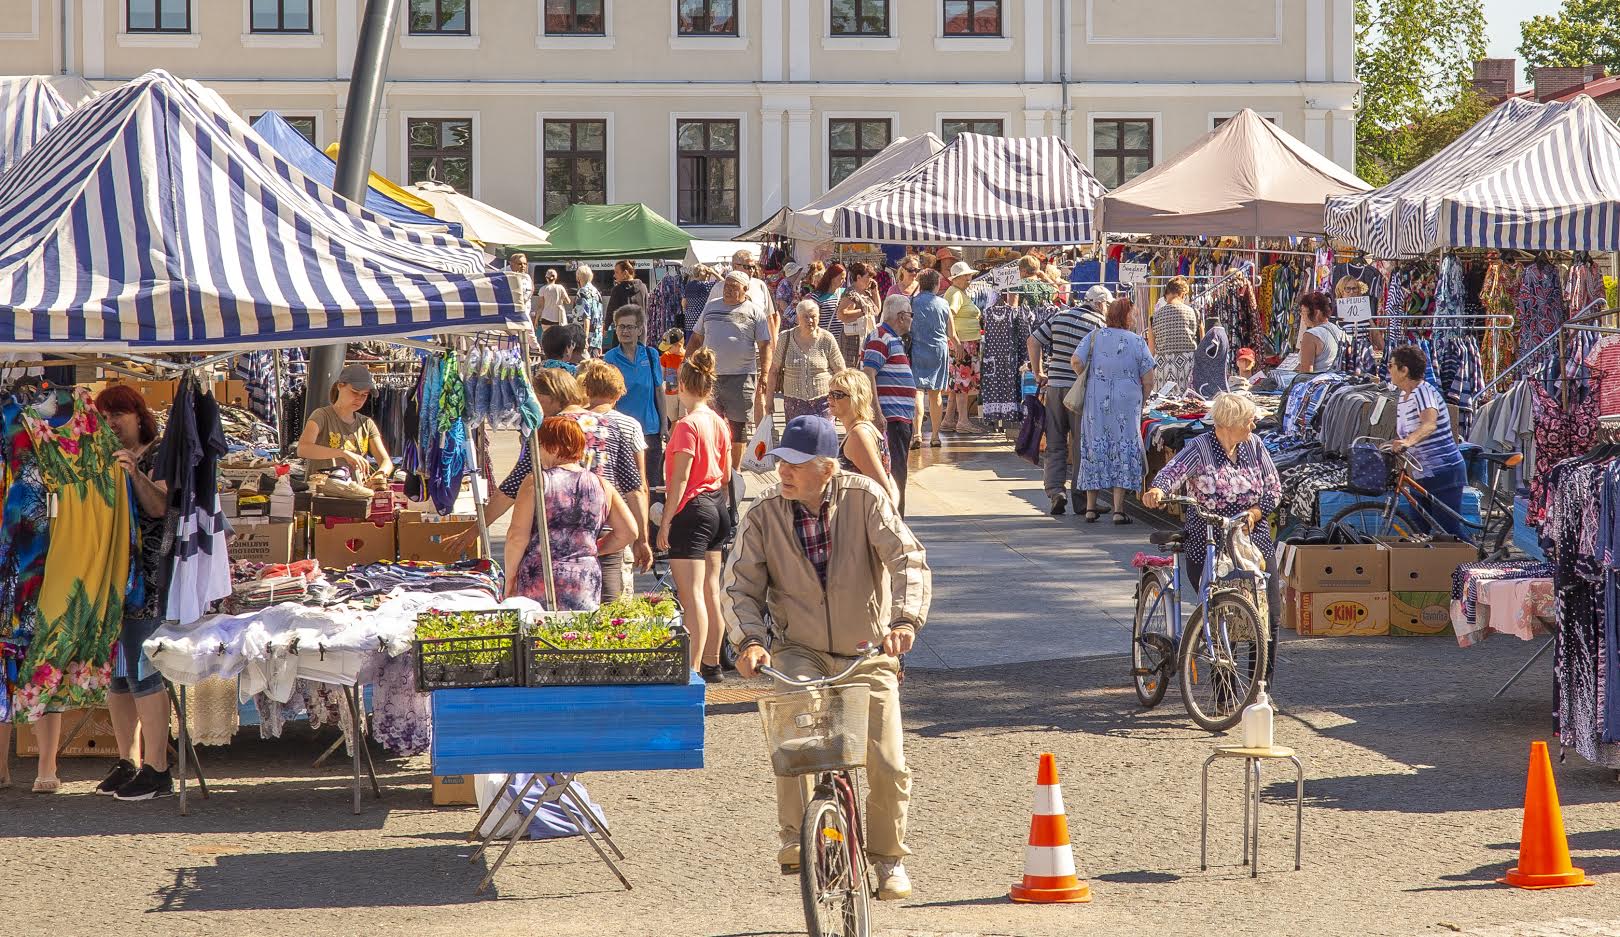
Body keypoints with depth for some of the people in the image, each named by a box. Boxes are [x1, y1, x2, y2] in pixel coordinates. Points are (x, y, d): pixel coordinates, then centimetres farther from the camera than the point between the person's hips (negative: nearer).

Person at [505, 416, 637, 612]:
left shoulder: (536, 483, -2)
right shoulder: (601, 486, 10)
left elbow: (517, 536, -6)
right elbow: (628, 532, 10)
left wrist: (510, 577, 6)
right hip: (587, 583, 4)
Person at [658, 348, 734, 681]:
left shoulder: (687, 425, -17)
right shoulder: (719, 423, 7)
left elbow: (680, 479, -18)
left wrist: (666, 522, -14)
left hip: (692, 510, -9)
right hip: (717, 508, 9)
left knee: (691, 595, -8)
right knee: (711, 591, 16)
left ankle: (694, 670, -10)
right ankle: (712, 664, 24)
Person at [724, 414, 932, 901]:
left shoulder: (864, 497, -10)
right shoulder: (764, 514, -5)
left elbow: (909, 559, -18)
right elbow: (740, 586, -6)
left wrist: (905, 619, -35)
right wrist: (749, 639, -24)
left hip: (867, 653, 0)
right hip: (800, 650, 0)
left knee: (887, 766, -7)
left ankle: (888, 856, 19)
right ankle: (794, 838, -18)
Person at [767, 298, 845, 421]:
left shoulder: (827, 340, -3)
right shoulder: (785, 338, 1)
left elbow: (840, 372, 3)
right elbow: (774, 370, 8)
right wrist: (769, 398, 8)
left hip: (822, 401, -2)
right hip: (794, 404, 2)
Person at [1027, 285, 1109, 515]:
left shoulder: (1059, 316, 8)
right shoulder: (1098, 324, -5)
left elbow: (1033, 341, 8)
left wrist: (1038, 372, 14)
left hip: (1055, 385, 3)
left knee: (1055, 444, 11)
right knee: (1080, 445, 6)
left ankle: (1055, 490, -2)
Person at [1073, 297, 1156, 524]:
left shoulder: (1094, 337, 3)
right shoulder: (1137, 342, -2)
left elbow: (1076, 361, -8)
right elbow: (1148, 381, -4)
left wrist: (1089, 382, 8)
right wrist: (1140, 402, 12)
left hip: (1096, 402, 3)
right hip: (1126, 403, -2)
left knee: (1095, 448, 10)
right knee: (1123, 451, 2)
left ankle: (1090, 507, 12)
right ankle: (1118, 509, -2)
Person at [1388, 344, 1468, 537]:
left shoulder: (1424, 392, -16)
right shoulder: (1403, 397, 13)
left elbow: (1429, 424, -36)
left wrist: (1408, 441, -52)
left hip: (1444, 472, -10)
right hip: (1422, 474, 10)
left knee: (1450, 531, -12)